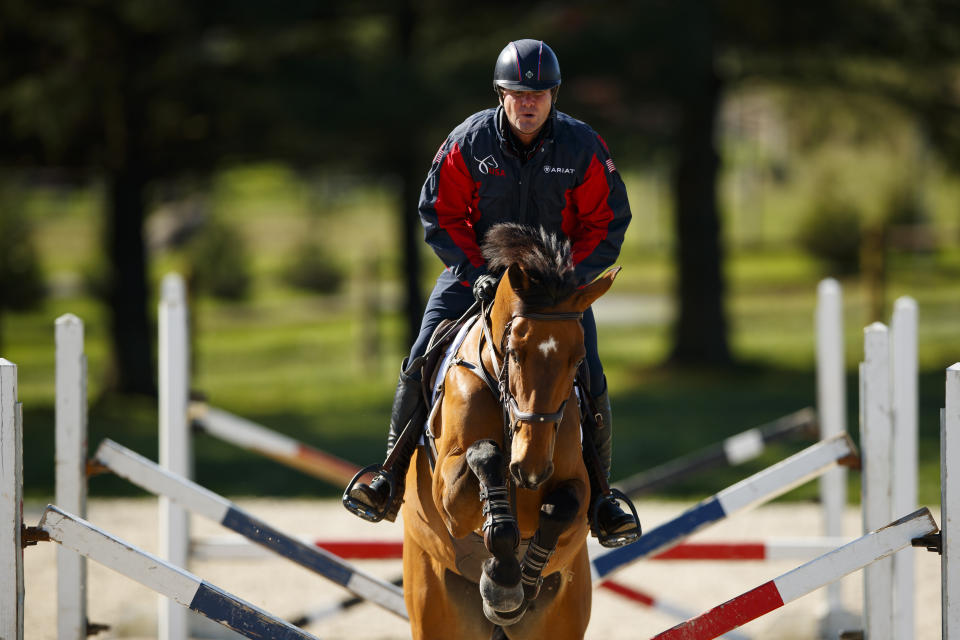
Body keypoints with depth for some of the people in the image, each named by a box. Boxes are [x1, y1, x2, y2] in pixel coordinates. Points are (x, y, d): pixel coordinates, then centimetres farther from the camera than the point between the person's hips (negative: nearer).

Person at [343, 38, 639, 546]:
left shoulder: (583, 147, -11)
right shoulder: (469, 142, -11)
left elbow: (607, 223, -4)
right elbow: (439, 212, -2)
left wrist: (571, 276, -16)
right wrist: (474, 271, -13)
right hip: (478, 265, 0)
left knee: (588, 380, -13)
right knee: (421, 362, -13)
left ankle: (597, 492, 4)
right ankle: (393, 477, 1)